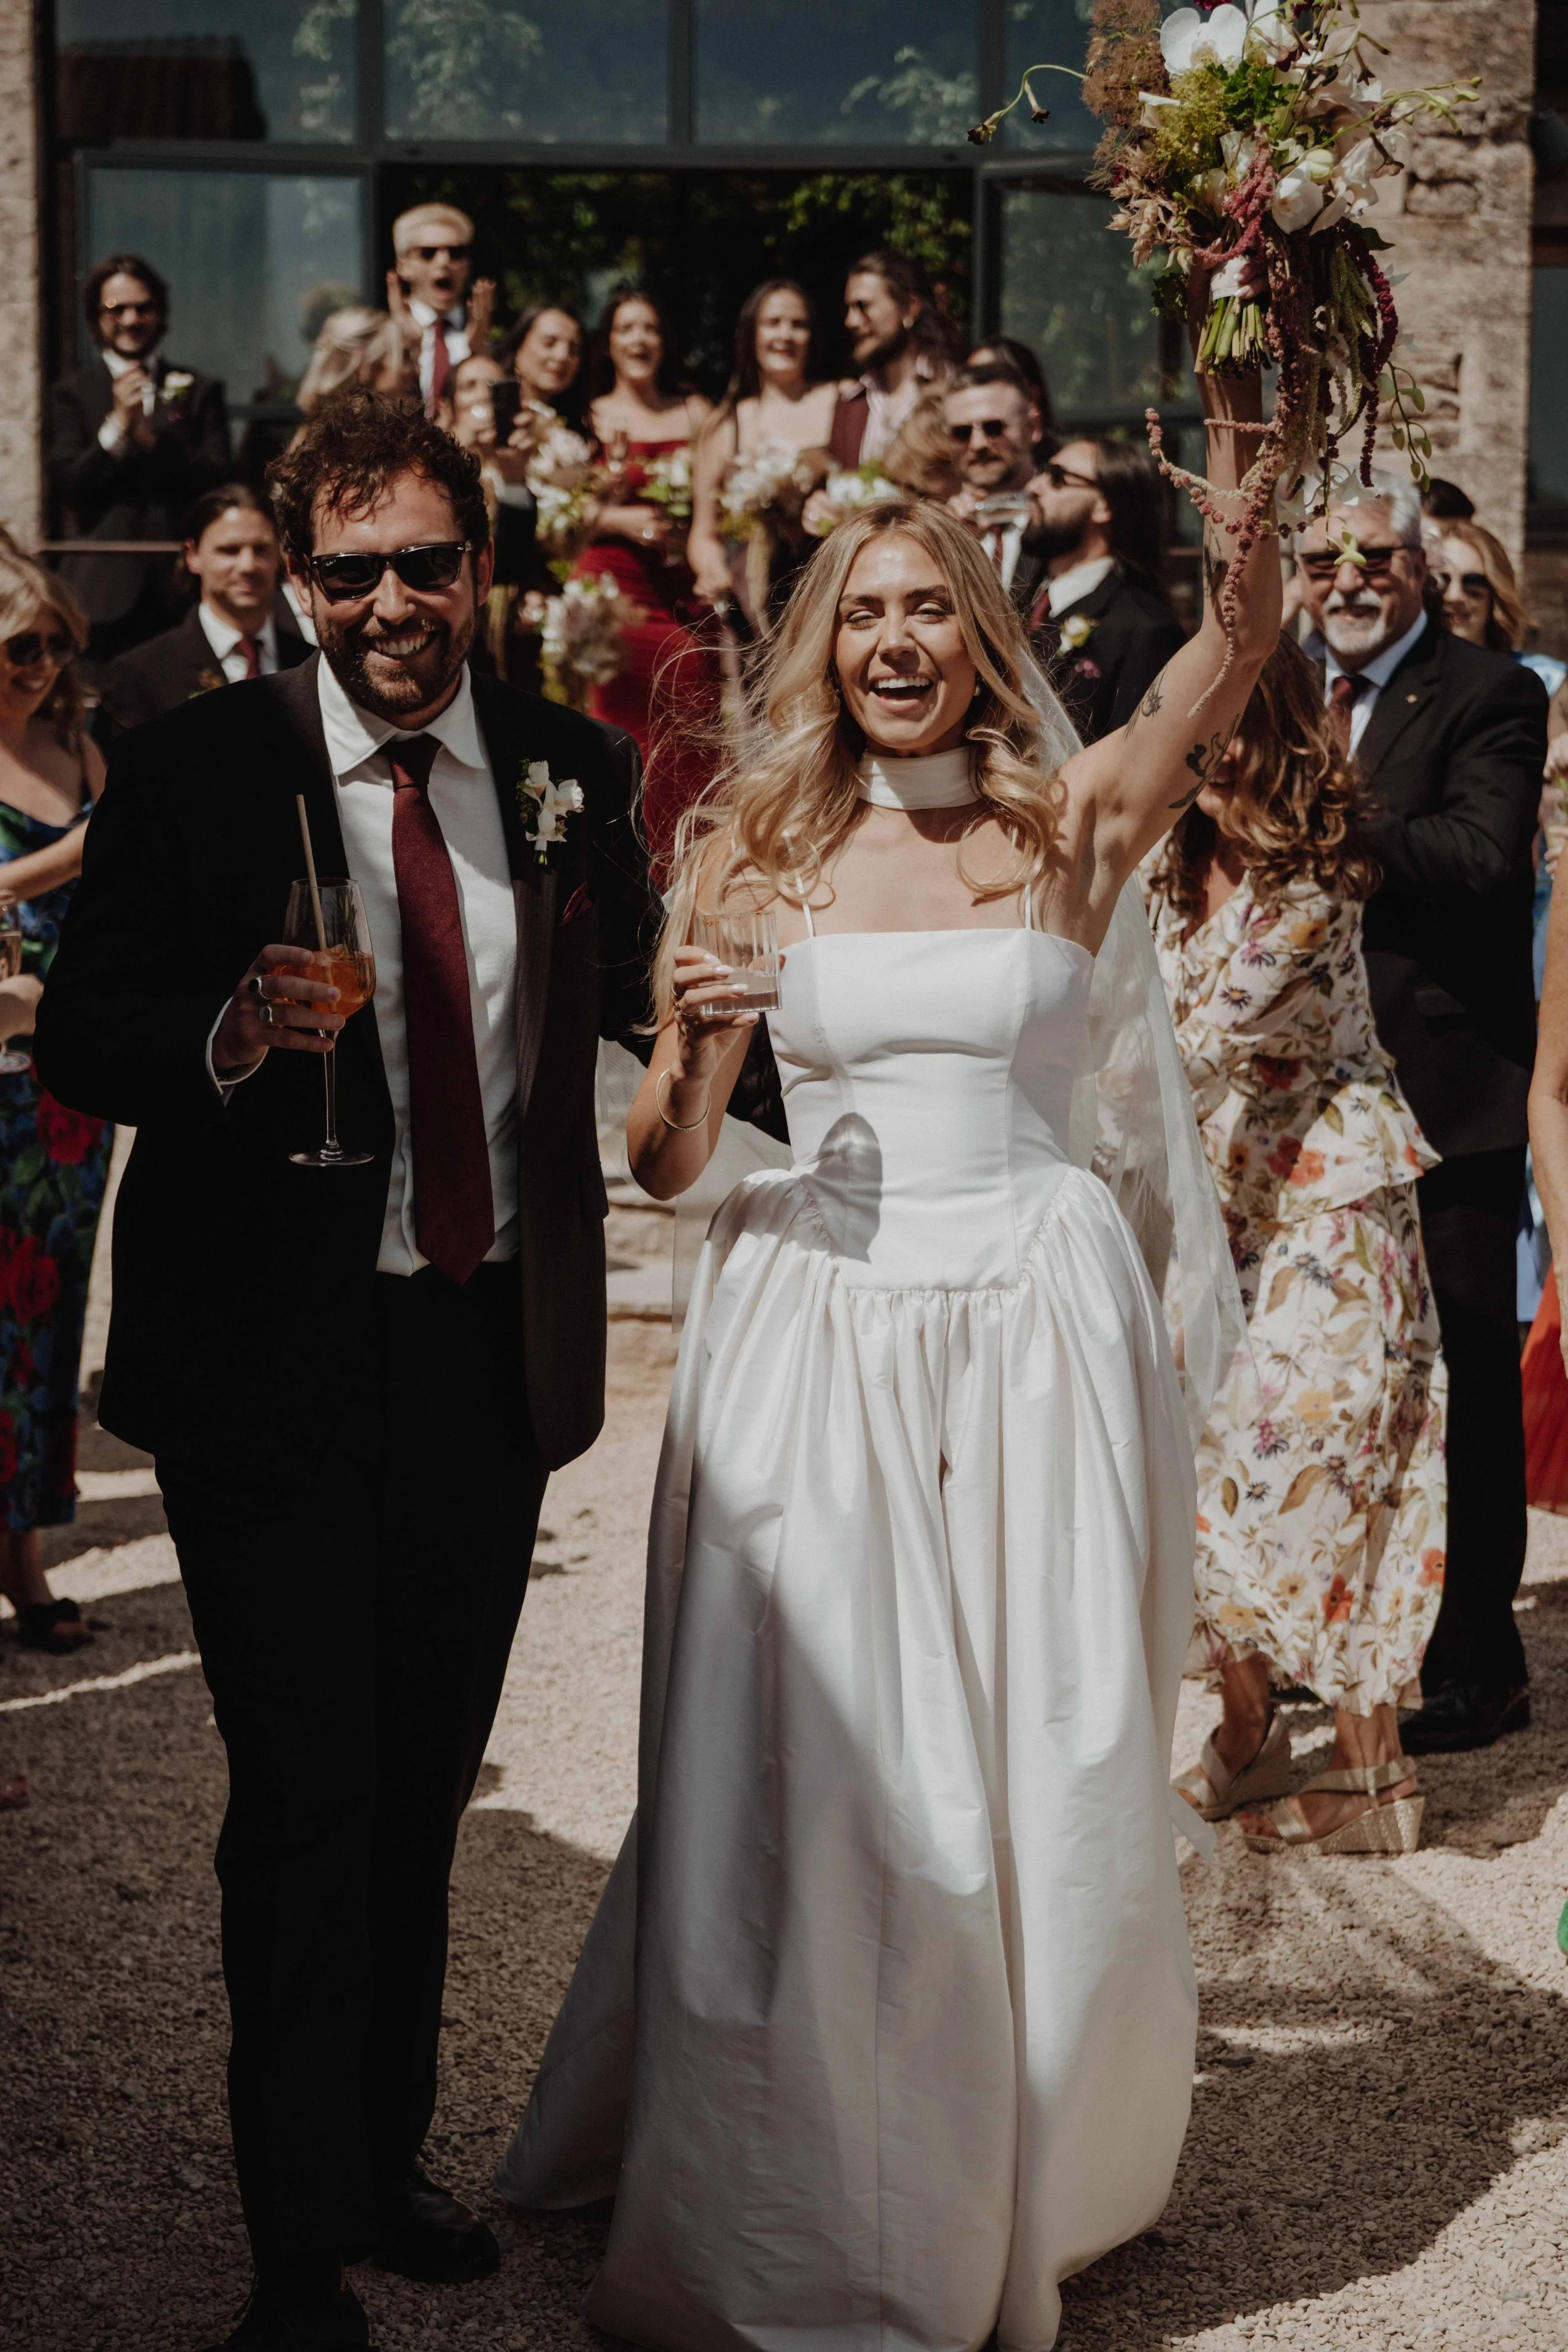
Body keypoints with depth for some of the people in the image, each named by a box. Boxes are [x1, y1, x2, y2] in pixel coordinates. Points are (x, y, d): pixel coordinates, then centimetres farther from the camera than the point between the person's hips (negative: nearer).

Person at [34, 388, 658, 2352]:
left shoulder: (572, 774, 5)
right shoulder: (194, 769, -5)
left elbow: (640, 1008, 11)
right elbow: (77, 1041, -6)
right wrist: (230, 1035, -27)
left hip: (492, 1351, 4)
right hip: (272, 1359, -4)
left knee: (426, 1785, 16)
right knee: (307, 1798, -3)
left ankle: (385, 2162, 34)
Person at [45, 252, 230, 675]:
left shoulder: (200, 391, 15)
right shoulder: (71, 395, 12)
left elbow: (217, 479, 4)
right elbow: (66, 485, 1)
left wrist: (152, 437, -9)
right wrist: (117, 427, -12)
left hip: (180, 589, 1)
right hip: (104, 591, -1)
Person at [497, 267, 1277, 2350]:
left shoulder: (1071, 827, 2)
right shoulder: (748, 848, 4)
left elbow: (1240, 647, -14)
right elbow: (663, 1167, 3)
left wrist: (1242, 421, -25)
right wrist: (692, 1045, -17)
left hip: (1035, 1333, 0)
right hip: (815, 1338, 0)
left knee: (1041, 1779, 7)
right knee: (808, 1778, 1)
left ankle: (1028, 2181, 30)